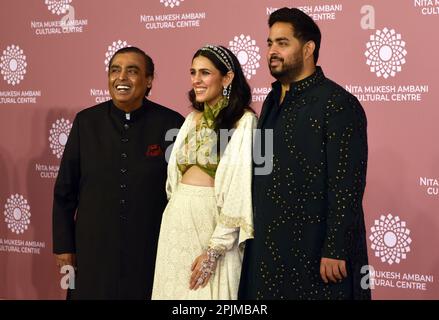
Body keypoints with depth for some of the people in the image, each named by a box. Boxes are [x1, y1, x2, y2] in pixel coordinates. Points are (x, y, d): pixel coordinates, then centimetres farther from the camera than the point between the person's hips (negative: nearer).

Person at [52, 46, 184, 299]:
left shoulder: (171, 124, -6)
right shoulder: (86, 122, 1)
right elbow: (65, 190, 6)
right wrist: (63, 246, 6)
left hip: (152, 251, -2)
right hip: (93, 249, 2)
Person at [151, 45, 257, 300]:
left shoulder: (243, 121, -10)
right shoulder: (193, 119, 12)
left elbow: (239, 189, -15)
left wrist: (214, 249, -17)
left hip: (213, 220, -6)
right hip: (177, 218, 6)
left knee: (207, 291, 3)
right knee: (175, 289, 13)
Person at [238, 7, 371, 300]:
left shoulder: (338, 104, -13)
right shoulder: (272, 101, 13)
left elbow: (347, 186, -17)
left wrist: (335, 251, -19)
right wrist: (256, 236, 12)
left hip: (313, 250, -7)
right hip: (268, 246, 7)